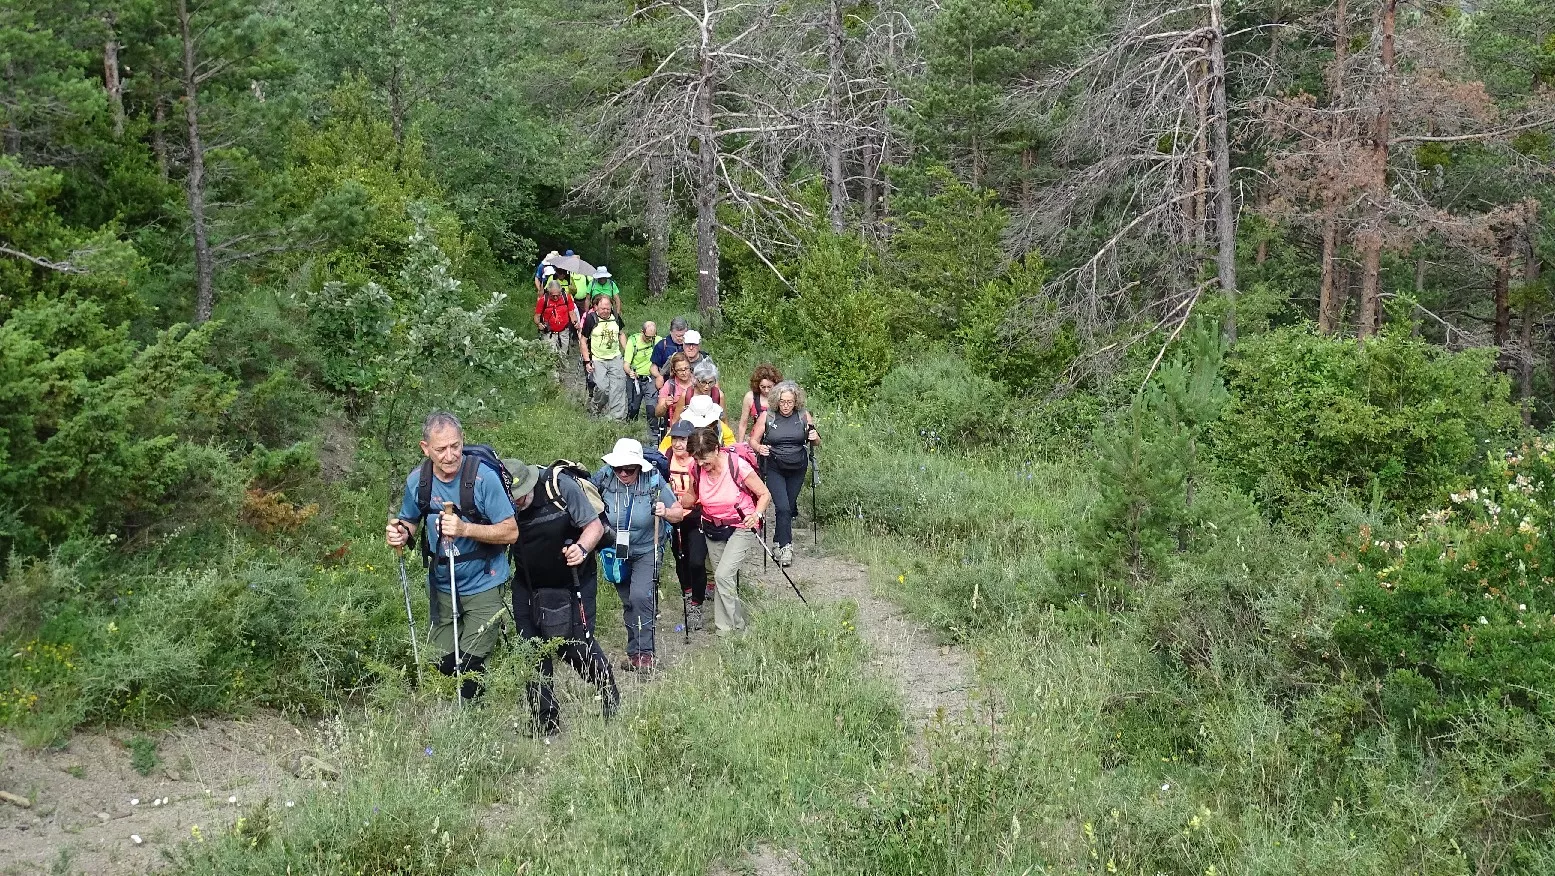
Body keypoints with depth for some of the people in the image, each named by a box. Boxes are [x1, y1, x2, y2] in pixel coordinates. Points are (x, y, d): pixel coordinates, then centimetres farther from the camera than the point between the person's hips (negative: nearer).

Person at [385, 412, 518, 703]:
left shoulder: (483, 476, -20)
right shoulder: (417, 480, -6)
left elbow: (511, 532, -19)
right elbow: (409, 522, 12)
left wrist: (465, 529, -32)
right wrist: (399, 533, -12)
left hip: (483, 585, -5)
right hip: (441, 587, 5)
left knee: (469, 667, -8)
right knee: (443, 665, 12)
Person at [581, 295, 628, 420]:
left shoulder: (615, 317, 3)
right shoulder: (590, 319, -9)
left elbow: (621, 334, 20)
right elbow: (584, 341, -3)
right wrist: (587, 361, -8)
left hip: (615, 358, 4)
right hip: (597, 360, -4)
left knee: (618, 387, -4)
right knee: (603, 388, -14)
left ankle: (617, 416, 3)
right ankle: (595, 403, 18)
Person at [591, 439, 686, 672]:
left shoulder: (653, 481, -20)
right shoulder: (604, 477, -16)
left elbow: (679, 513, -14)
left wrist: (666, 512, -35)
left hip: (646, 550, -3)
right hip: (616, 551, 3)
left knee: (641, 596, -19)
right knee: (628, 602, 12)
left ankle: (644, 653, -11)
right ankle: (635, 651, 25)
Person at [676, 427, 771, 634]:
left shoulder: (738, 466, -23)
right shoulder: (697, 470, -9)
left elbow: (764, 494, -14)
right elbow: (692, 497, 9)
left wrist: (756, 514, -31)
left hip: (740, 527, -6)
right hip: (712, 529, 6)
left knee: (723, 575, -18)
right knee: (719, 578, 9)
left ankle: (730, 627, -6)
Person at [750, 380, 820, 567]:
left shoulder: (804, 416, -3)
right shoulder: (767, 417, -7)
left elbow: (817, 443, 6)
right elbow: (753, 440, -2)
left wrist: (815, 438, -17)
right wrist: (759, 448, -24)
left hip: (797, 469, 2)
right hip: (775, 469, -2)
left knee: (789, 507, 11)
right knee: (783, 507, -14)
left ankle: (779, 540, 32)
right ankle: (785, 547, -10)